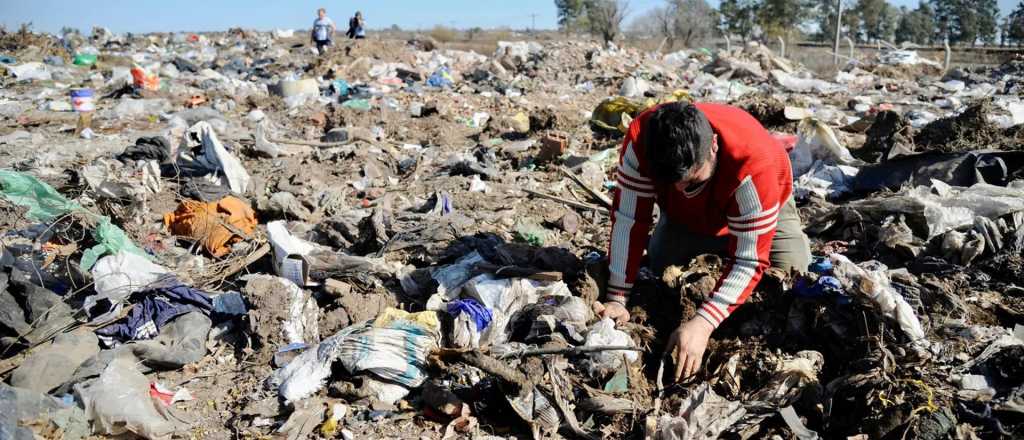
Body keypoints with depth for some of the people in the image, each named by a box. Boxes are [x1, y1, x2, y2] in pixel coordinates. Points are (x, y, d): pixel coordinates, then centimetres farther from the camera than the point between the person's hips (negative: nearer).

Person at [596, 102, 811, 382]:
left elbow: (749, 260, -42)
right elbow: (628, 218, -30)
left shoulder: (752, 162, -46)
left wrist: (703, 324, -52)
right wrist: (617, 298, -33)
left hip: (759, 210, -2)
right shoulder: (641, 140, -38)